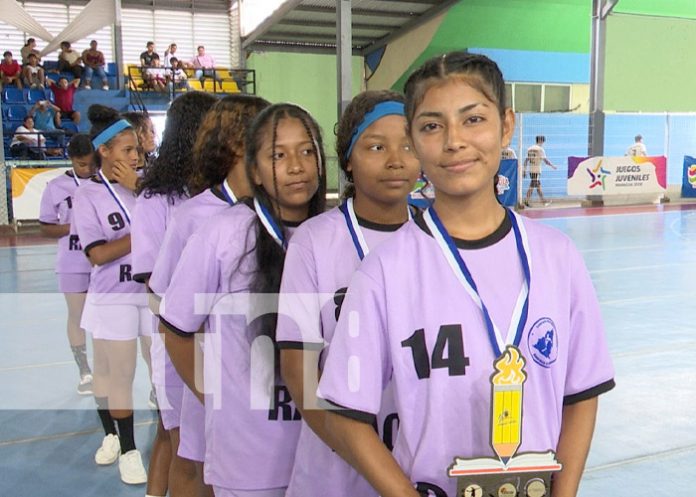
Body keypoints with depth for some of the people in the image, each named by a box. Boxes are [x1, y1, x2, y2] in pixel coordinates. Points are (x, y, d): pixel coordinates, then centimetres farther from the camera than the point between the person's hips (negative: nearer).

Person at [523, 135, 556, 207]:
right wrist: (552, 166, 4)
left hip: (531, 170, 7)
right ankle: (526, 201, -6)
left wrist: (524, 170, 14)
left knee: (538, 186, 14)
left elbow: (526, 160, 12)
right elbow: (545, 161, -10)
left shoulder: (530, 149, 11)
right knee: (532, 186, -4)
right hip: (536, 171, -7)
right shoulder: (540, 149, -9)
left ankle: (543, 201, 20)